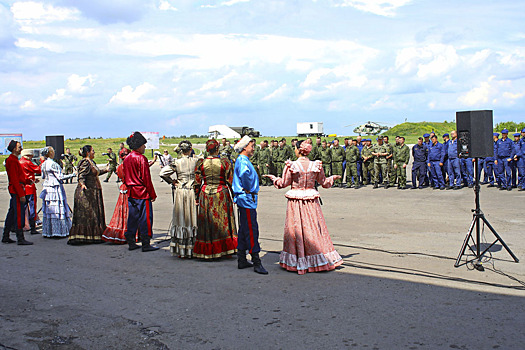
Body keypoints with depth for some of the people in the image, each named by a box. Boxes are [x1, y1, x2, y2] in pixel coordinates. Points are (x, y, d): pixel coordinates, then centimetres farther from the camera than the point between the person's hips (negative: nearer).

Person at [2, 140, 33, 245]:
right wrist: (21, 194, -22)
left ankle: (5, 237, 22)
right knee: (19, 214, -8)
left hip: (14, 190, 11)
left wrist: (27, 181, 8)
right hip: (17, 190, -11)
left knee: (12, 213, 15)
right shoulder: (12, 161, -15)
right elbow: (15, 180, -21)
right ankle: (20, 239, -5)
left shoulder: (13, 160, 17)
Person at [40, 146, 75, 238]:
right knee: (58, 210, -4)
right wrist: (73, 175, -8)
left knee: (47, 210, 9)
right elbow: (60, 177, -16)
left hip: (46, 188, 8)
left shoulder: (43, 164, 8)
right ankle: (58, 231, -3)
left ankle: (48, 231, 12)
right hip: (55, 189, -8)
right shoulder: (53, 164, -15)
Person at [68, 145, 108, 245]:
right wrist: (82, 184, -41)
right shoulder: (85, 162, -14)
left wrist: (106, 170, 43)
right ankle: (78, 237, -5)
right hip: (87, 192, -10)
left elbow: (96, 173, 31)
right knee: (85, 215, -8)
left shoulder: (91, 162, 15)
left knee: (94, 214, 11)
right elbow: (81, 176, -23)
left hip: (93, 192, 10)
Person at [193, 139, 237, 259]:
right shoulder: (225, 162, -7)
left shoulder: (200, 163, -3)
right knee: (223, 222, 9)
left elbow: (197, 183, 0)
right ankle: (226, 249, 13)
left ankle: (207, 251, 16)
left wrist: (197, 198, 9)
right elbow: (230, 182, -4)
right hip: (222, 194, -1)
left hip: (205, 194, 1)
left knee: (207, 221, 10)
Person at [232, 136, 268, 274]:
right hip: (247, 198, -11)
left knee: (244, 229, 14)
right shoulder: (243, 161, -15)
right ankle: (256, 262, -7)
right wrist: (249, 189, -21)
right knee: (251, 230, -9)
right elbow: (244, 174, -35)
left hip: (245, 199, 11)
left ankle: (242, 260, 21)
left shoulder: (243, 160, 18)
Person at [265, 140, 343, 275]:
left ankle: (298, 262, 11)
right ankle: (320, 259, 15)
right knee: (314, 228, 10)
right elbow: (324, 183, 9)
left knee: (296, 229, 6)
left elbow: (283, 183, -4)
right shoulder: (316, 165, -2)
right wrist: (333, 177, 29)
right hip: (311, 201, 2)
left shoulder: (291, 165, -10)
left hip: (295, 201, -2)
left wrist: (273, 178, 15)